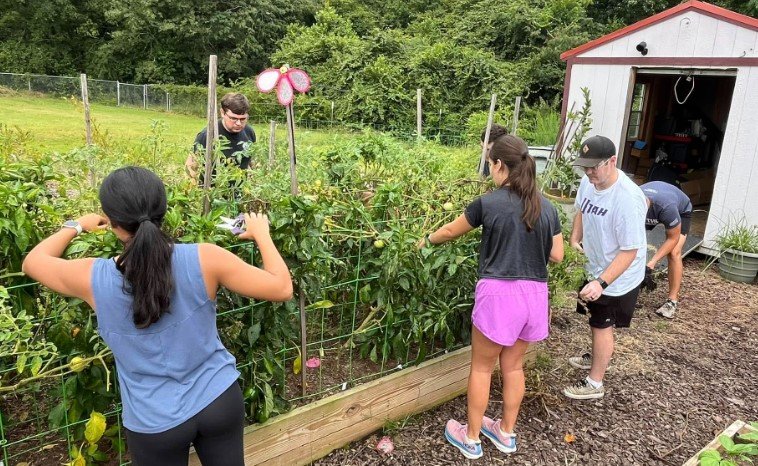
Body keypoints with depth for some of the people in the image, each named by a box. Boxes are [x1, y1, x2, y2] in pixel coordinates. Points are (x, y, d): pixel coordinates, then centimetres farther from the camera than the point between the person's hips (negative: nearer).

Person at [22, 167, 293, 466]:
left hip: (153, 423, 0)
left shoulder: (93, 278, -18)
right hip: (220, 400, 1)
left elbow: (32, 262, 4)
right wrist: (261, 233, -1)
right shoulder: (203, 259, -21)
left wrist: (75, 226, 20)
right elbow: (282, 289, -14)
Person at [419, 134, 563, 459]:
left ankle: (471, 438, 27)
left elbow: (451, 231, 5)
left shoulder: (488, 203, -10)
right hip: (534, 293, 5)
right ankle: (506, 433, 36)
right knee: (513, 365, 21)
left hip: (500, 292, -5)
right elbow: (557, 255, 9)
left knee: (481, 367, 12)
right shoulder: (547, 208, 4)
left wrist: (426, 241, 23)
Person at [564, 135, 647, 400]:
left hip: (617, 277, -7)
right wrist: (574, 239, -4)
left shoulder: (628, 199, -34)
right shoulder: (589, 181, -10)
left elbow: (629, 251, -30)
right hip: (595, 267, 7)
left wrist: (602, 283, -36)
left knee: (602, 326, 6)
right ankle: (596, 358, 52)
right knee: (596, 319, 26)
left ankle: (595, 384, 25)